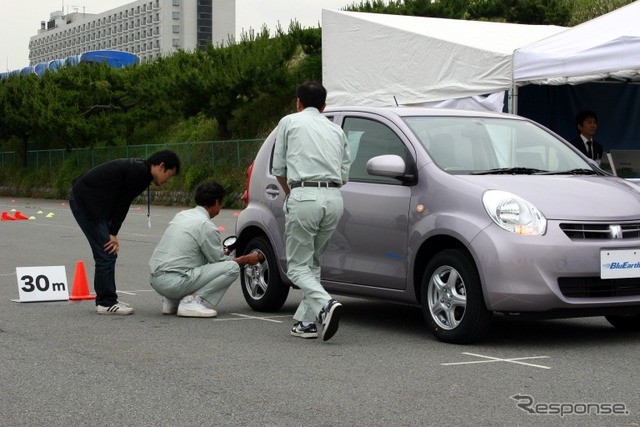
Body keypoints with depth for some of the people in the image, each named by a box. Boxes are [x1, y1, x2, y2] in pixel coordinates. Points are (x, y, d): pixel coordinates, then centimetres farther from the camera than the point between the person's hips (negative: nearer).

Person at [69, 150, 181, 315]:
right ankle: (106, 303, 1)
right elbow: (123, 203, -14)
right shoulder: (139, 172, -17)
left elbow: (121, 201, 14)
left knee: (108, 252, 13)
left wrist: (112, 232, 8)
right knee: (106, 253, -6)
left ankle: (105, 300, 19)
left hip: (87, 200, 10)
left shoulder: (138, 169, 13)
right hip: (86, 202, -10)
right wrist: (113, 233, -7)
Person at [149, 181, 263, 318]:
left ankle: (172, 301, 16)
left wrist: (219, 250, 39)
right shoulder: (206, 225, -9)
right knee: (232, 268, -7)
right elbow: (219, 261, 2)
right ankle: (192, 301, -13)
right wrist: (246, 260, 16)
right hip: (174, 282, -9)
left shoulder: (182, 215, 15)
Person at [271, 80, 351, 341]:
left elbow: (278, 168, 12)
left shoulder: (289, 122, 10)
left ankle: (325, 305, -24)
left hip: (304, 197, -5)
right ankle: (306, 320, 12)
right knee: (313, 262, 17)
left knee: (298, 266, 0)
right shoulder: (336, 129, 21)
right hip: (334, 199, 5)